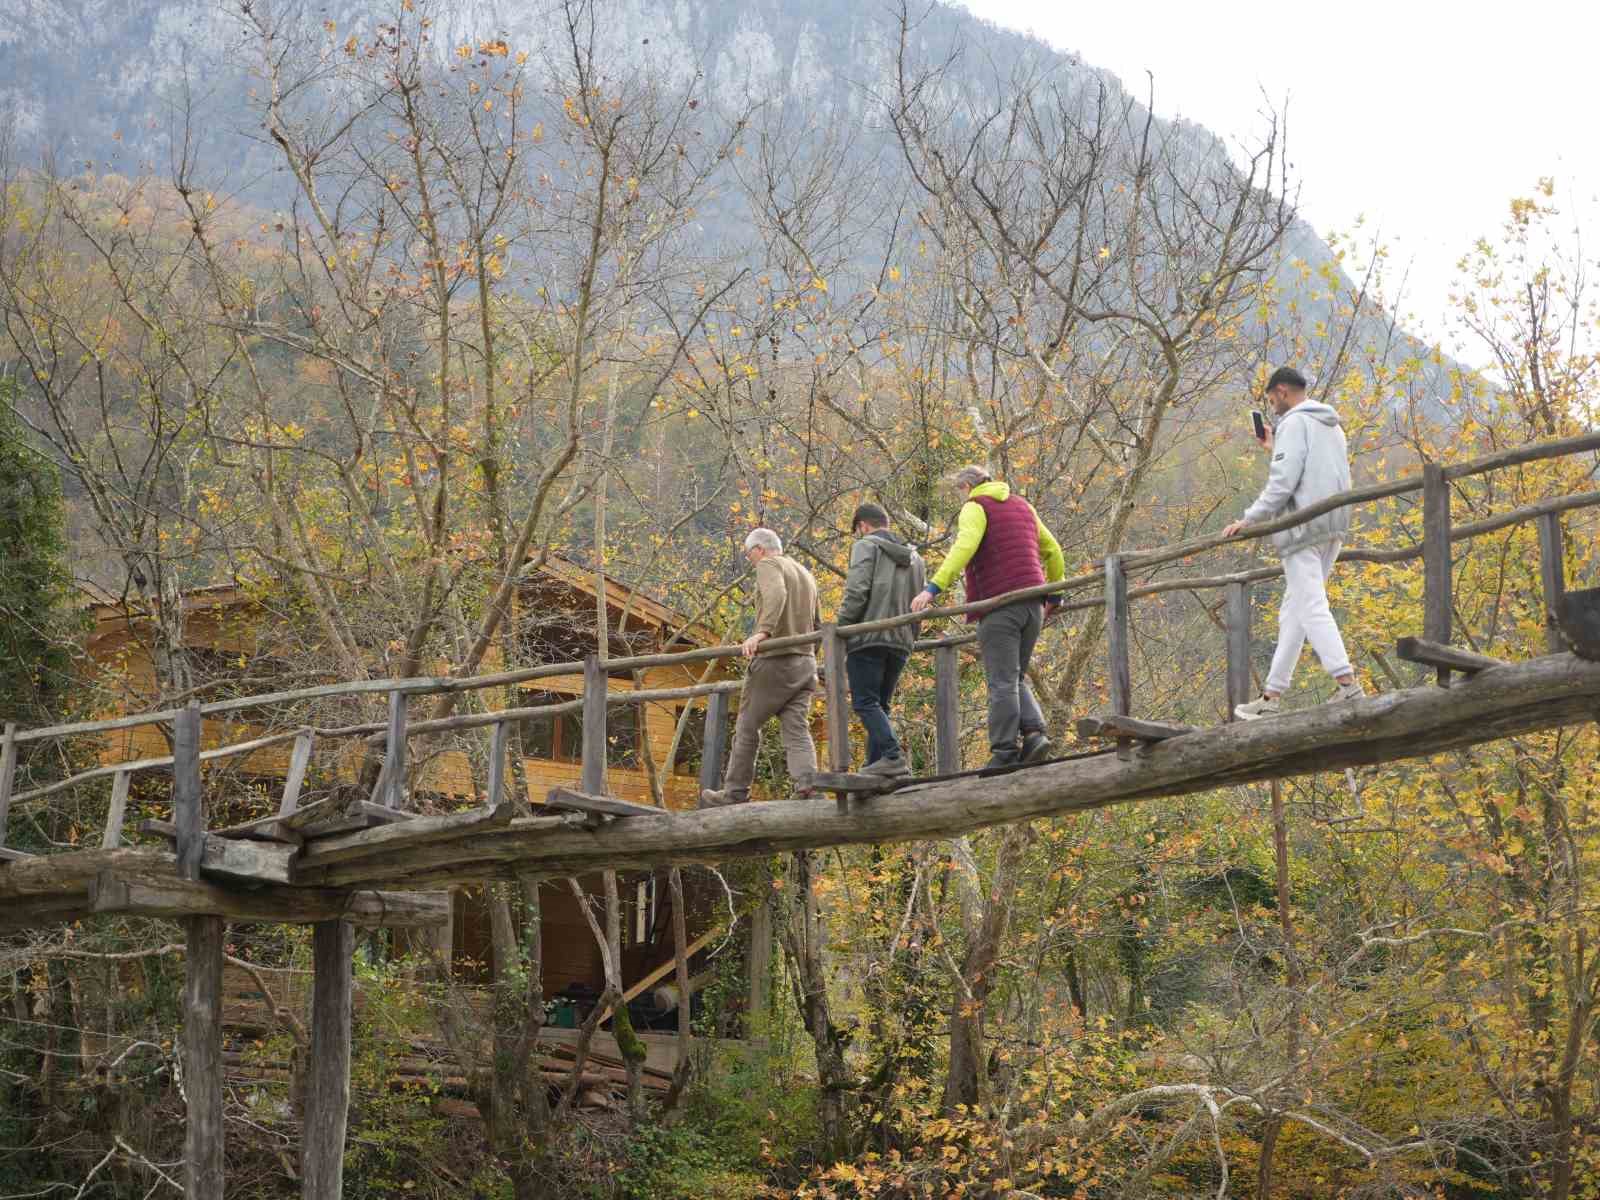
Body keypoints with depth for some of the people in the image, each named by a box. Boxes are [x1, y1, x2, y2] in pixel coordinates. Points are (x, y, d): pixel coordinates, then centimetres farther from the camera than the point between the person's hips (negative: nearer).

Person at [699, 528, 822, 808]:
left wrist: (762, 632, -35)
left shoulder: (768, 565, -2)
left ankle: (735, 794, 8)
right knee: (797, 730, -2)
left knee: (747, 727, 3)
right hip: (806, 664, 7)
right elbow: (816, 625, 26)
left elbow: (776, 594, -24)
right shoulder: (805, 574, 23)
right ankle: (807, 789, -20)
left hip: (774, 660, -7)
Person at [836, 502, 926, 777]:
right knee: (880, 705, 11)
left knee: (865, 702, -9)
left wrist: (839, 631, -6)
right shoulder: (914, 557, 23)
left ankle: (893, 755, -26)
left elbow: (856, 592, -12)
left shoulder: (866, 546, 1)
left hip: (868, 640, -7)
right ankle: (877, 765, 3)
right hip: (900, 642, 7)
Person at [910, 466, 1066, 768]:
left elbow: (964, 548, -20)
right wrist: (1055, 593, 37)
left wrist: (933, 588, -26)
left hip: (999, 605, -7)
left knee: (1003, 682, -6)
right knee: (1016, 678, 15)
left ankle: (1005, 753, -8)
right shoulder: (1022, 506, 21)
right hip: (1032, 606, 7)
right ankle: (1033, 731, -5)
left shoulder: (975, 508, -1)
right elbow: (1052, 551, 26)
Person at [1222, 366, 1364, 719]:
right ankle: (1272, 695, 10)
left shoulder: (1295, 422, -6)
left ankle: (1347, 685, -25)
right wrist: (1275, 450, 27)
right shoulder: (1332, 426, 22)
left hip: (1303, 528, -9)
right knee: (1293, 611, 10)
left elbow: (1284, 481, -15)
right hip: (1333, 528, 9)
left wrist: (1249, 518, -11)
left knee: (1311, 609, -13)